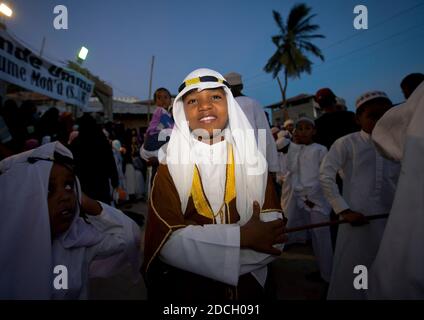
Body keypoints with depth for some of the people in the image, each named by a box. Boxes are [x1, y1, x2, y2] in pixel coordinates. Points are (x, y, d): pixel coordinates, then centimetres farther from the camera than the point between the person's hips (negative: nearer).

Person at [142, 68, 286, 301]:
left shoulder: (253, 160, -4)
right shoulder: (170, 163, -8)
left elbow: (274, 237, -12)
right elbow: (167, 240, -18)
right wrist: (241, 237, -23)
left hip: (245, 288, 2)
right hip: (184, 289, -1)